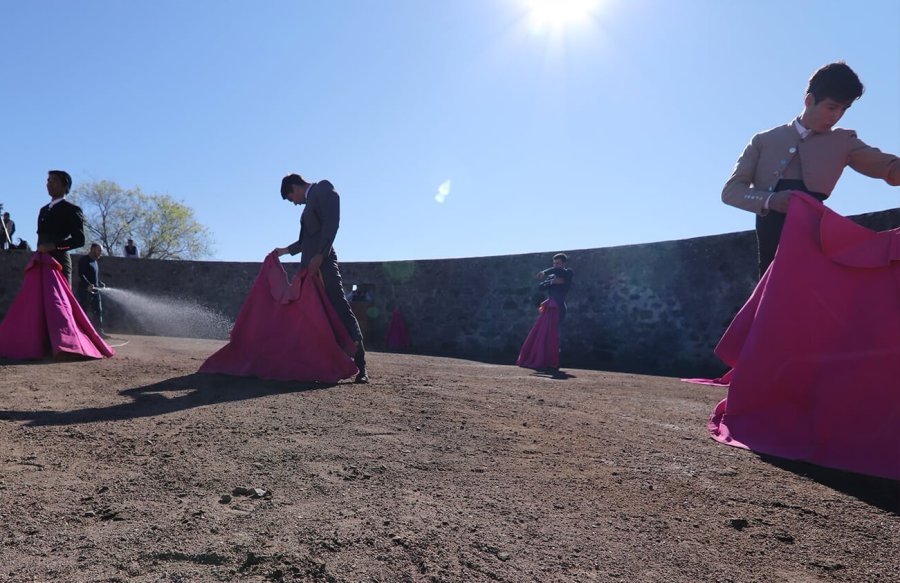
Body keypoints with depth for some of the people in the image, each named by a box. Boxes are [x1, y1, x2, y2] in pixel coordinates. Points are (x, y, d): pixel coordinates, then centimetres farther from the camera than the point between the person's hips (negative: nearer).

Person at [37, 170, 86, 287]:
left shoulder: (71, 209, 0)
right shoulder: (43, 210, 23)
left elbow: (79, 239, -10)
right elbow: (41, 237, 22)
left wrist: (54, 246, -20)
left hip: (59, 262, -7)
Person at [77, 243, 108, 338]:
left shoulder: (96, 261, 19)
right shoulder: (84, 260, -7)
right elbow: (81, 275, -19)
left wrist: (100, 283, 10)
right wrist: (88, 284, -32)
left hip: (95, 290, 8)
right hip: (85, 290, -8)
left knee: (98, 311, 4)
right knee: (83, 311, -4)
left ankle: (99, 331, 6)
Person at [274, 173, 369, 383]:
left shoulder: (323, 189, -1)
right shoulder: (310, 200, 25)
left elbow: (331, 224, -15)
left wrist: (319, 255, -22)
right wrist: (285, 250, 36)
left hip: (323, 262, -10)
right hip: (310, 265, 10)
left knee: (341, 310, -12)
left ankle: (360, 365, -13)